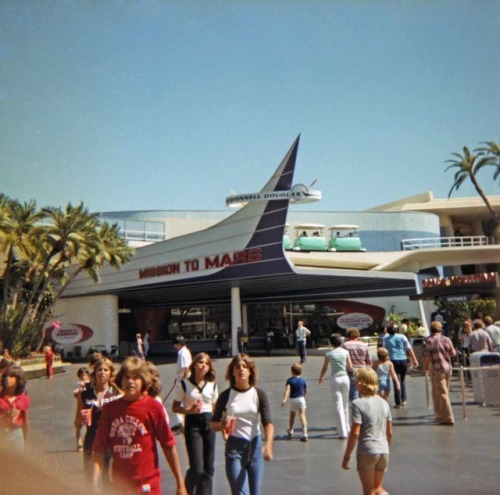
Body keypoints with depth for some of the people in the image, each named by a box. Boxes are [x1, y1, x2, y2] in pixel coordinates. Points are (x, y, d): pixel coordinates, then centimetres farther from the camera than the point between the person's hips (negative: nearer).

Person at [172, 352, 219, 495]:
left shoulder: (212, 385, 8)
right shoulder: (184, 384, -5)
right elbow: (175, 407, -2)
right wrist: (189, 410, -19)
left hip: (209, 423, 5)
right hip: (193, 424, -4)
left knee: (209, 468, 6)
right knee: (197, 469, -8)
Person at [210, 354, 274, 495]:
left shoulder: (259, 394, -3)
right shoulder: (226, 396, -3)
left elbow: (268, 423, -11)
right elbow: (213, 424, 5)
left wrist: (268, 445, -28)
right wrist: (221, 425, -18)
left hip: (255, 446, 2)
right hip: (234, 447, -2)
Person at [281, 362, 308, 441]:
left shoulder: (290, 380, -7)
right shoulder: (303, 380, 1)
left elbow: (287, 389, -22)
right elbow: (305, 391, 11)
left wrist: (284, 399, -31)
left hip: (293, 399, 0)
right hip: (301, 398, 1)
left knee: (292, 415, 20)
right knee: (302, 416, -6)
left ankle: (290, 431, 40)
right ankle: (304, 433, -18)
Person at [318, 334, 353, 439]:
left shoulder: (329, 354, -5)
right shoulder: (346, 352, -2)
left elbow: (324, 368, 4)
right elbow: (350, 368, -1)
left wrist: (320, 378, 22)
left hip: (335, 379, -2)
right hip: (345, 378, 2)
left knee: (338, 406, 1)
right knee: (345, 404, 17)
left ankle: (343, 432, -1)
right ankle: (346, 429, 29)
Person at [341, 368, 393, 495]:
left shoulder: (358, 404, -13)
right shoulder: (384, 403, 6)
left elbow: (355, 433, -15)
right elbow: (389, 432, 10)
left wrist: (346, 456, -7)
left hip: (366, 452, -5)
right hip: (384, 451, 5)